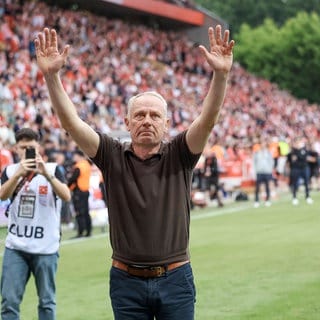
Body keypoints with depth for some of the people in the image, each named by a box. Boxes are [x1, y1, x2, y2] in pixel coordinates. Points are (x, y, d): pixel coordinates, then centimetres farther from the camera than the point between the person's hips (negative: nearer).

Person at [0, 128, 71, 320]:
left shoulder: (52, 169, 0)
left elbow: (66, 196, -15)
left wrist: (46, 174, -27)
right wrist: (19, 173, -26)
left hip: (46, 247, -1)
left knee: (47, 302, 6)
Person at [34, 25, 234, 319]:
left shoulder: (179, 156, -1)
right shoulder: (113, 156, 0)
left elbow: (208, 120, -17)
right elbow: (71, 122, -11)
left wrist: (221, 74, -33)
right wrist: (52, 75, -25)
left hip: (175, 279, -1)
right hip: (126, 280, 1)